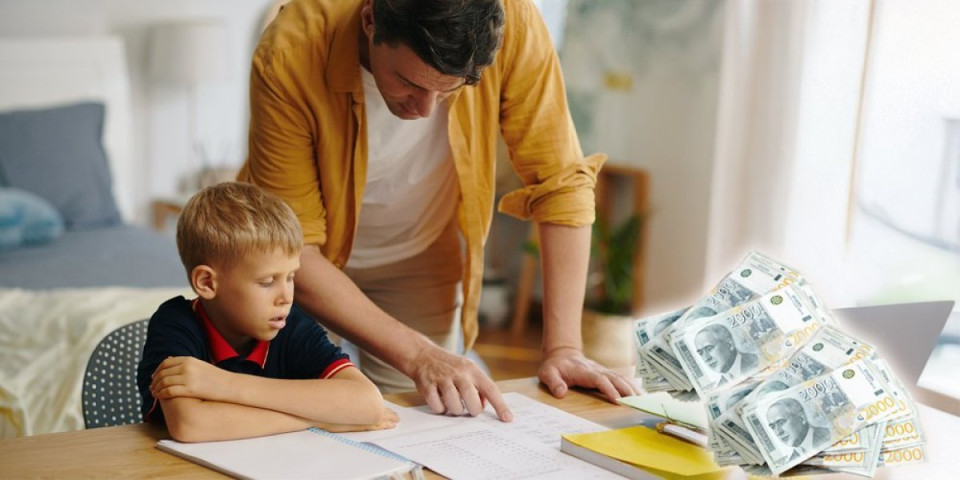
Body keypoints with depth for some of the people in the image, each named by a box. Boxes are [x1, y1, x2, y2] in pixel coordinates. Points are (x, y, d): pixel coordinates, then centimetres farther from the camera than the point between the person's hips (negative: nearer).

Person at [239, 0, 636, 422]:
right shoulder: (290, 57, -33)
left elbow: (560, 182, -20)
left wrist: (562, 347, -25)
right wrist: (417, 356, -36)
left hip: (423, 260, 2)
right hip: (308, 271, -1)